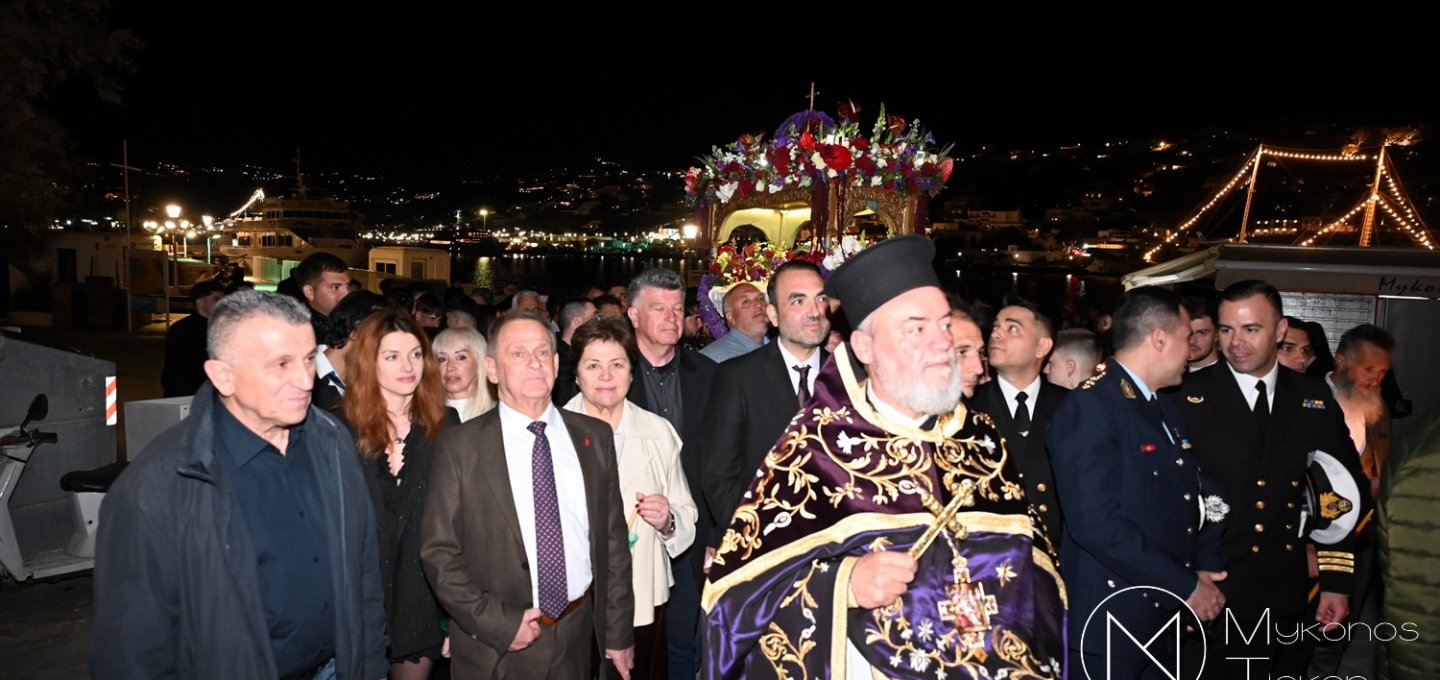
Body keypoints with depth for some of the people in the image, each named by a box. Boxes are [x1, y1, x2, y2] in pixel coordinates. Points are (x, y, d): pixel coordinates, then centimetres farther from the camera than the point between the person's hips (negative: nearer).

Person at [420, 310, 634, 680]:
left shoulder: (595, 437, 1)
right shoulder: (459, 446, -7)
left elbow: (613, 539, 3)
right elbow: (439, 553, -7)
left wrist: (619, 633, 3)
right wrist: (499, 623, -14)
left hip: (576, 639, 3)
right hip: (495, 649, -3)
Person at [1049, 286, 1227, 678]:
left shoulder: (1165, 408, 13)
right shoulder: (1089, 407, -17)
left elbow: (1190, 499, 16)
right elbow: (1097, 524, -24)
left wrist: (1206, 568, -1)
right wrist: (1185, 587, -16)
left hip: (1172, 618, 8)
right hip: (1111, 623, -8)